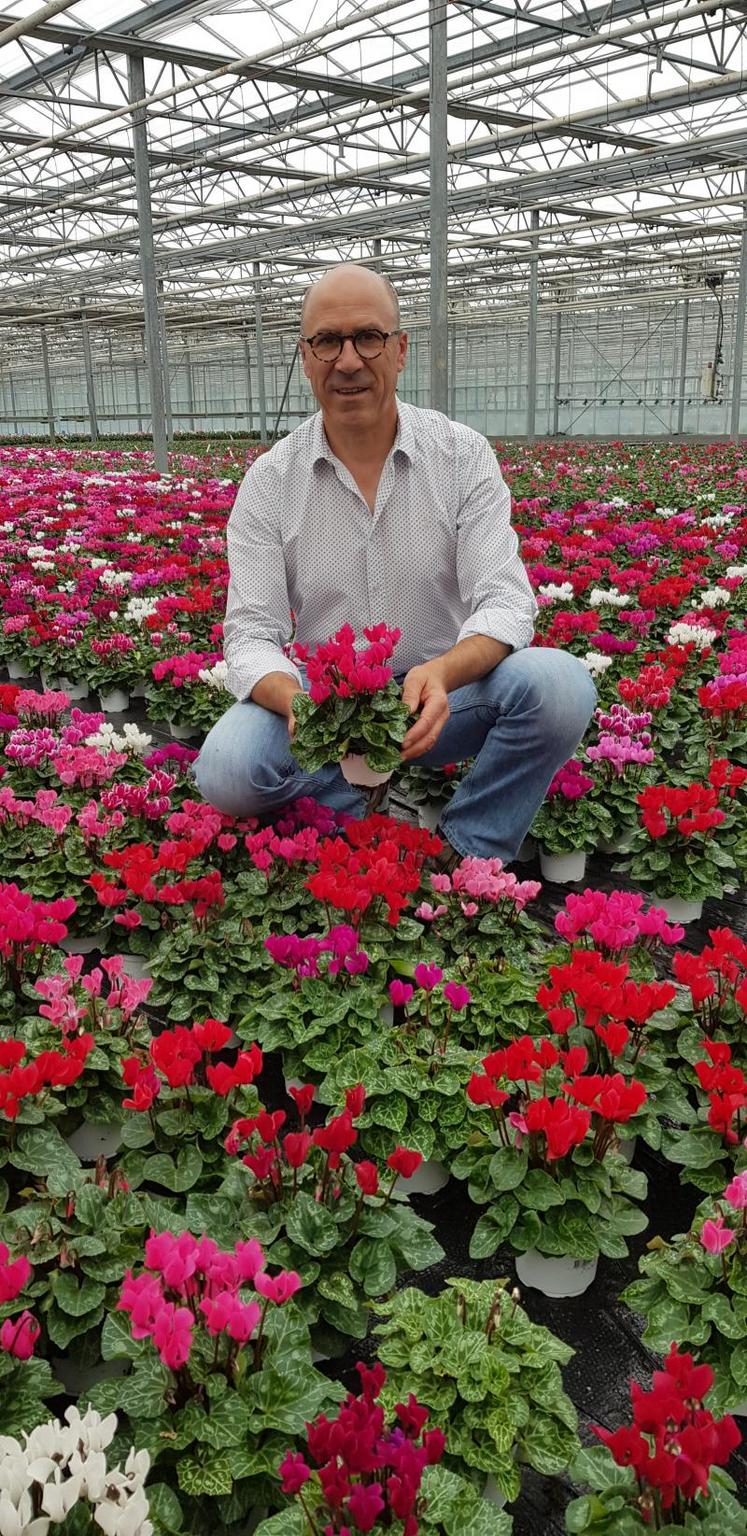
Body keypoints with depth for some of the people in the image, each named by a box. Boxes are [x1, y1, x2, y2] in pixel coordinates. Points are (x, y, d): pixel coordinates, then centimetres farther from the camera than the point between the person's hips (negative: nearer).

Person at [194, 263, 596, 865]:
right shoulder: (269, 481, -4)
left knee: (560, 684, -29)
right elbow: (251, 633, -9)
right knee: (228, 769, -29)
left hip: (438, 697, 0)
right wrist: (293, 698, -34)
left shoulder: (463, 455, -5)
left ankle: (468, 856, -10)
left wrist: (443, 673, -37)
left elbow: (503, 601, -14)